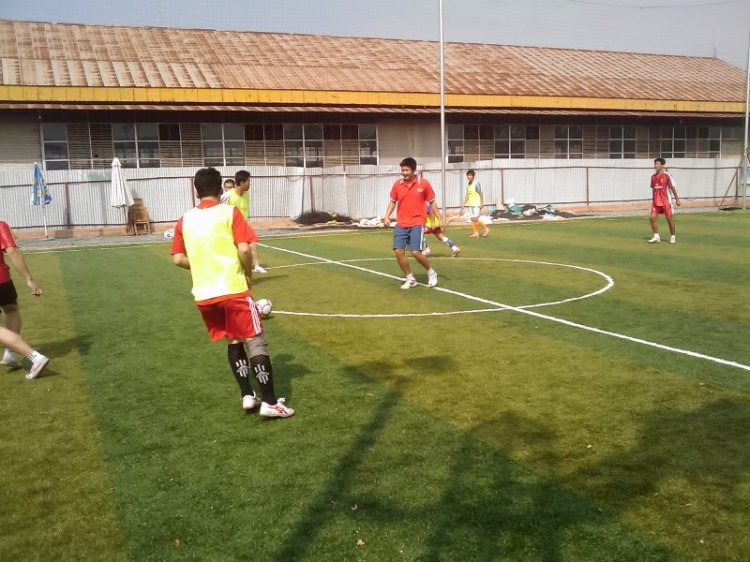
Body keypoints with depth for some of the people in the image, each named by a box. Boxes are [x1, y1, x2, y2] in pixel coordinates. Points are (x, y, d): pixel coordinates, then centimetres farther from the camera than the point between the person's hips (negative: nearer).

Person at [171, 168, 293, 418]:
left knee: (233, 342, 20)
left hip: (204, 294, 5)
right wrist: (248, 274, 1)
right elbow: (244, 249, -15)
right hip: (233, 289, -5)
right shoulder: (230, 212, -5)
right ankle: (269, 402, -2)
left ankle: (247, 395, 19)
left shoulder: (185, 220, 8)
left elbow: (178, 259, 6)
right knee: (256, 342, 1)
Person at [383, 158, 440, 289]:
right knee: (399, 251, -5)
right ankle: (410, 279, 13)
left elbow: (432, 202, 3)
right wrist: (387, 217, -1)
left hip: (417, 224, -4)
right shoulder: (397, 184, 2)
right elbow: (393, 201, 13)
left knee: (416, 252, -12)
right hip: (401, 224, 4)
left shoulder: (424, 183, -5)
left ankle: (431, 273, 15)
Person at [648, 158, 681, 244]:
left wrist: (677, 199, -10)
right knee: (653, 217, -6)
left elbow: (672, 187, -8)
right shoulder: (653, 177, 7)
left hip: (666, 201, -5)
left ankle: (672, 237, 15)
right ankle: (656, 237, 2)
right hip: (656, 202, 5)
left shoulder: (667, 175, -8)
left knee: (669, 219, 2)